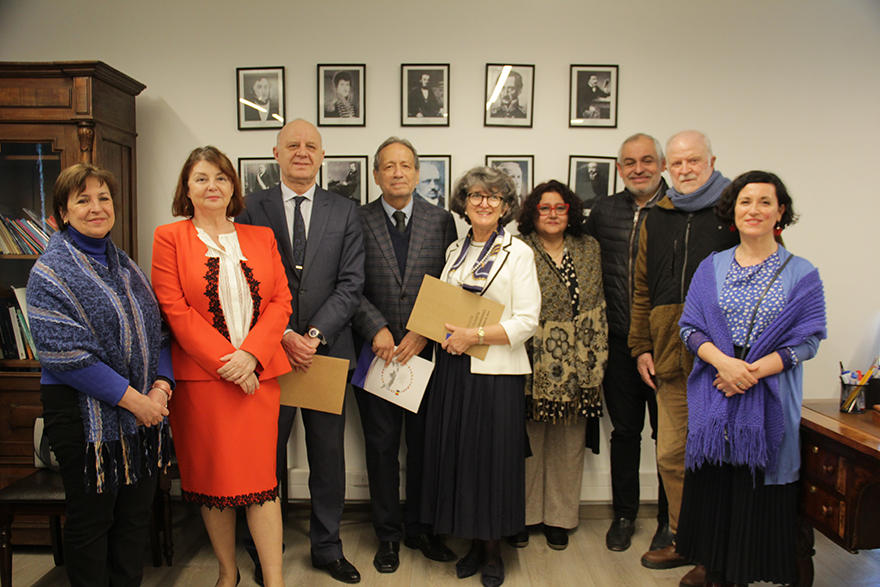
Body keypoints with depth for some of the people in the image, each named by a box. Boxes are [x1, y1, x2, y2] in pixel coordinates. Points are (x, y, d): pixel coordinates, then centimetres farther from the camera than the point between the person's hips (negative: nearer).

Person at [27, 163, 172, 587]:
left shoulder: (124, 266, 11)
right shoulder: (50, 271, -8)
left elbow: (157, 333, 10)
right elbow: (65, 353, -17)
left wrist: (161, 386, -7)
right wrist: (131, 397, -18)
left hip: (143, 409, 6)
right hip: (85, 413, -6)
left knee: (136, 514, 14)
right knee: (90, 517, 9)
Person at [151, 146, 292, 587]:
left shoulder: (261, 238, 12)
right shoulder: (169, 238, 3)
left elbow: (281, 301, 5)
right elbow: (175, 310, -5)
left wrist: (251, 354, -10)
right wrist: (223, 360, -13)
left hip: (258, 373, 2)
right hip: (200, 376, -1)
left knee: (261, 474, 2)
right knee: (213, 476, 7)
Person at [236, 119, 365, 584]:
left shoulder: (345, 211, 6)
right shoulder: (252, 208, 4)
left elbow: (351, 284, -1)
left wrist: (315, 334, -11)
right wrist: (283, 336, -12)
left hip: (328, 350, 1)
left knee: (328, 455, 11)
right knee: (266, 455, 9)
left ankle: (327, 548, 29)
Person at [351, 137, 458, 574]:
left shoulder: (441, 221, 5)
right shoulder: (357, 221, 2)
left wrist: (423, 332, -9)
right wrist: (376, 330, -14)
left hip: (426, 351, 1)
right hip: (376, 352, -1)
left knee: (424, 444, 10)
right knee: (381, 445, 9)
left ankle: (419, 527, 29)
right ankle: (388, 534, 25)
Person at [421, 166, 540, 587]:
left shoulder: (518, 253, -3)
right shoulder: (455, 251, 13)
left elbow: (526, 320, -10)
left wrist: (475, 335, -17)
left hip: (495, 371, -4)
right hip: (452, 367, 5)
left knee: (492, 455, 4)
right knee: (458, 453, 8)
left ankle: (493, 551, 22)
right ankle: (474, 544, 26)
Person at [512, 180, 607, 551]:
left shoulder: (589, 249, 10)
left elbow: (598, 302, 13)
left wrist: (597, 356, 8)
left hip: (576, 364, 3)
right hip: (532, 363, -3)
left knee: (568, 443, 10)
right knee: (529, 441, 4)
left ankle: (560, 518, 26)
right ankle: (523, 516, 22)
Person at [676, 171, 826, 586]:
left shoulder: (801, 274, 2)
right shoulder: (712, 267, 8)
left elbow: (807, 340, -3)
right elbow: (689, 325, 4)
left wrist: (752, 372, -15)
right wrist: (723, 362, -14)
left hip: (769, 403, -2)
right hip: (713, 398, 2)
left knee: (761, 497, 2)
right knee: (713, 490, 8)